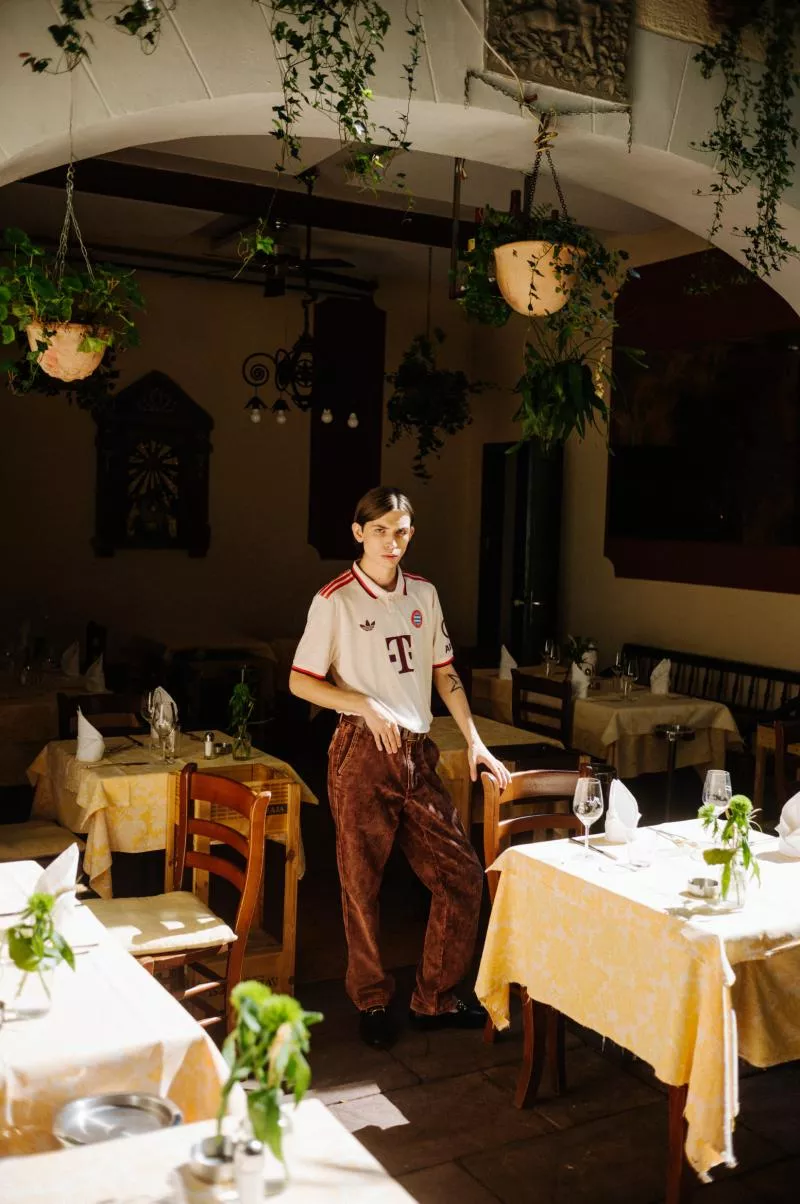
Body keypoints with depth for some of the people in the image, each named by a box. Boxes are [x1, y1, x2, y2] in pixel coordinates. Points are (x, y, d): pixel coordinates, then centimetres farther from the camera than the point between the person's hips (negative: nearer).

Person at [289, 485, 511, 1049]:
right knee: (362, 885, 5)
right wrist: (367, 705, -16)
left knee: (462, 875, 5)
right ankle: (373, 1001, 25)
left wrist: (476, 742, 9)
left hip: (418, 752, 5)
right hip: (363, 751, -5)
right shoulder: (335, 600, -6)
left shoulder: (423, 594, 10)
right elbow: (301, 681, -5)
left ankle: (435, 998, 21)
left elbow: (444, 672, 15)